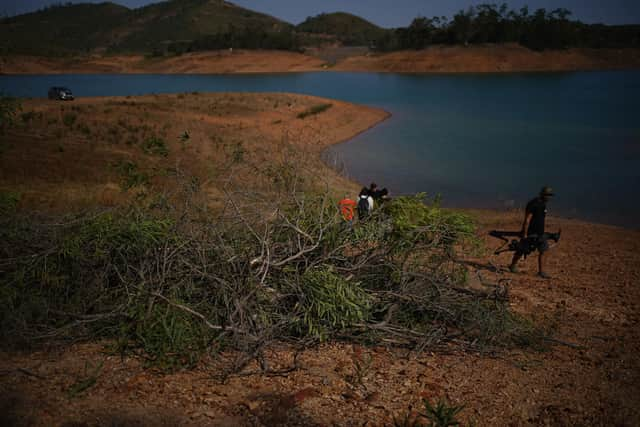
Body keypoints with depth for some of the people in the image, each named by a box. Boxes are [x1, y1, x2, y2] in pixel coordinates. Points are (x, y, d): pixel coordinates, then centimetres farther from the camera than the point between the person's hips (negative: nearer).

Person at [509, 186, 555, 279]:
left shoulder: (543, 204, 8)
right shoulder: (533, 204, -19)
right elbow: (527, 220, -20)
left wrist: (542, 232, 22)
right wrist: (525, 234, -21)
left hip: (540, 233, 8)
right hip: (530, 233, -8)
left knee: (543, 251, 1)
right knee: (521, 250, 6)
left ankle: (541, 271, 6)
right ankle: (513, 266, 26)